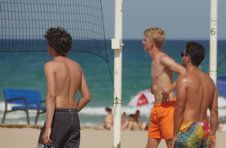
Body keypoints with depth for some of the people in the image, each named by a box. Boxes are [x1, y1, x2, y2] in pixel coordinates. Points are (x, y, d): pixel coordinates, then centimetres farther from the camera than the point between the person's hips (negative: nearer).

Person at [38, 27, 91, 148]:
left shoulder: (51, 66, -7)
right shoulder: (76, 66, 13)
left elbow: (51, 96, -18)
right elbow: (86, 97, 13)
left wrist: (48, 127, -22)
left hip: (58, 116, -6)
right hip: (74, 118, 6)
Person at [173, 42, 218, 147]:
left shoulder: (184, 79, -9)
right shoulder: (209, 80, 12)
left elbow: (179, 110, -12)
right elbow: (214, 111, 12)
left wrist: (175, 134, -6)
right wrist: (212, 135, 16)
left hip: (189, 130, -7)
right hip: (205, 130, 7)